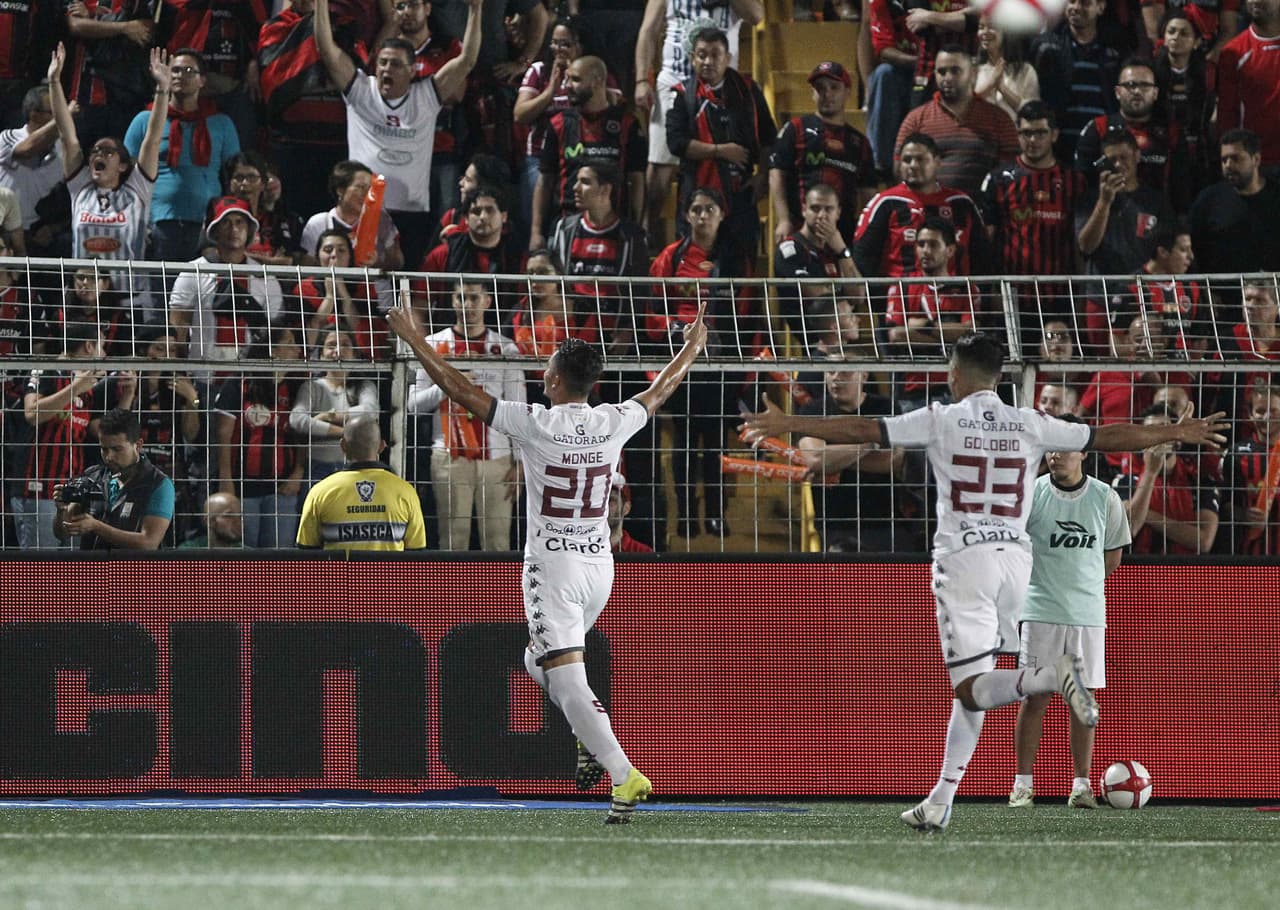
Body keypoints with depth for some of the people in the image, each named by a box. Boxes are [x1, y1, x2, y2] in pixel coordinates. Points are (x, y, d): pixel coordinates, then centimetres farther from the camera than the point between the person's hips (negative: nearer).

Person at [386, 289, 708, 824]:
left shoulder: (535, 424, -13)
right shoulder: (614, 423, -1)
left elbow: (460, 390, -7)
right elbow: (661, 390, 19)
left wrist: (415, 340, 4)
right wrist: (693, 347, 37)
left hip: (553, 569, -6)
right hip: (599, 565, 6)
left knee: (565, 678, -8)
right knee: (538, 657, 26)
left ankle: (624, 775, -22)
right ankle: (594, 738, 8)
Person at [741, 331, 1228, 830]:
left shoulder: (940, 420, -1)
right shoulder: (1029, 425, 7)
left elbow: (862, 429, -2)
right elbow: (1108, 437, 13)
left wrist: (786, 424, 4)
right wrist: (1177, 432, 25)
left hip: (962, 558, -4)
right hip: (1015, 557, 4)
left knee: (972, 688, -6)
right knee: (972, 685, 13)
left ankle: (1052, 675, -36)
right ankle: (941, 801, 11)